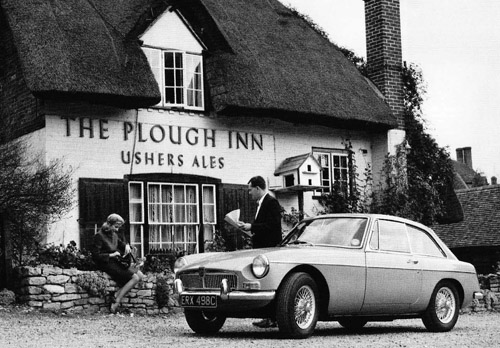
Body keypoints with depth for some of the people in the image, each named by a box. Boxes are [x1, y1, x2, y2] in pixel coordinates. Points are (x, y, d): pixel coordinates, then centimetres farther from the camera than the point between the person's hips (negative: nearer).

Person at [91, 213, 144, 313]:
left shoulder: (114, 234, 12)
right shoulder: (99, 236, -11)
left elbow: (121, 243, 27)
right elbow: (95, 256, -15)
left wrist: (126, 246, 3)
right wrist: (111, 255, -18)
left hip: (116, 263, 9)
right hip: (107, 264, -9)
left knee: (140, 275, -5)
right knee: (135, 278, -17)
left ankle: (117, 295, -12)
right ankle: (116, 303, -16)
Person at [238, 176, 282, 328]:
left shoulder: (271, 202, -10)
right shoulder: (262, 203, 20)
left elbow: (272, 226, -19)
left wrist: (251, 227, -16)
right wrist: (248, 226, 11)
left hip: (270, 249, -10)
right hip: (262, 249, 10)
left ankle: (272, 319, -8)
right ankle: (269, 317, 12)